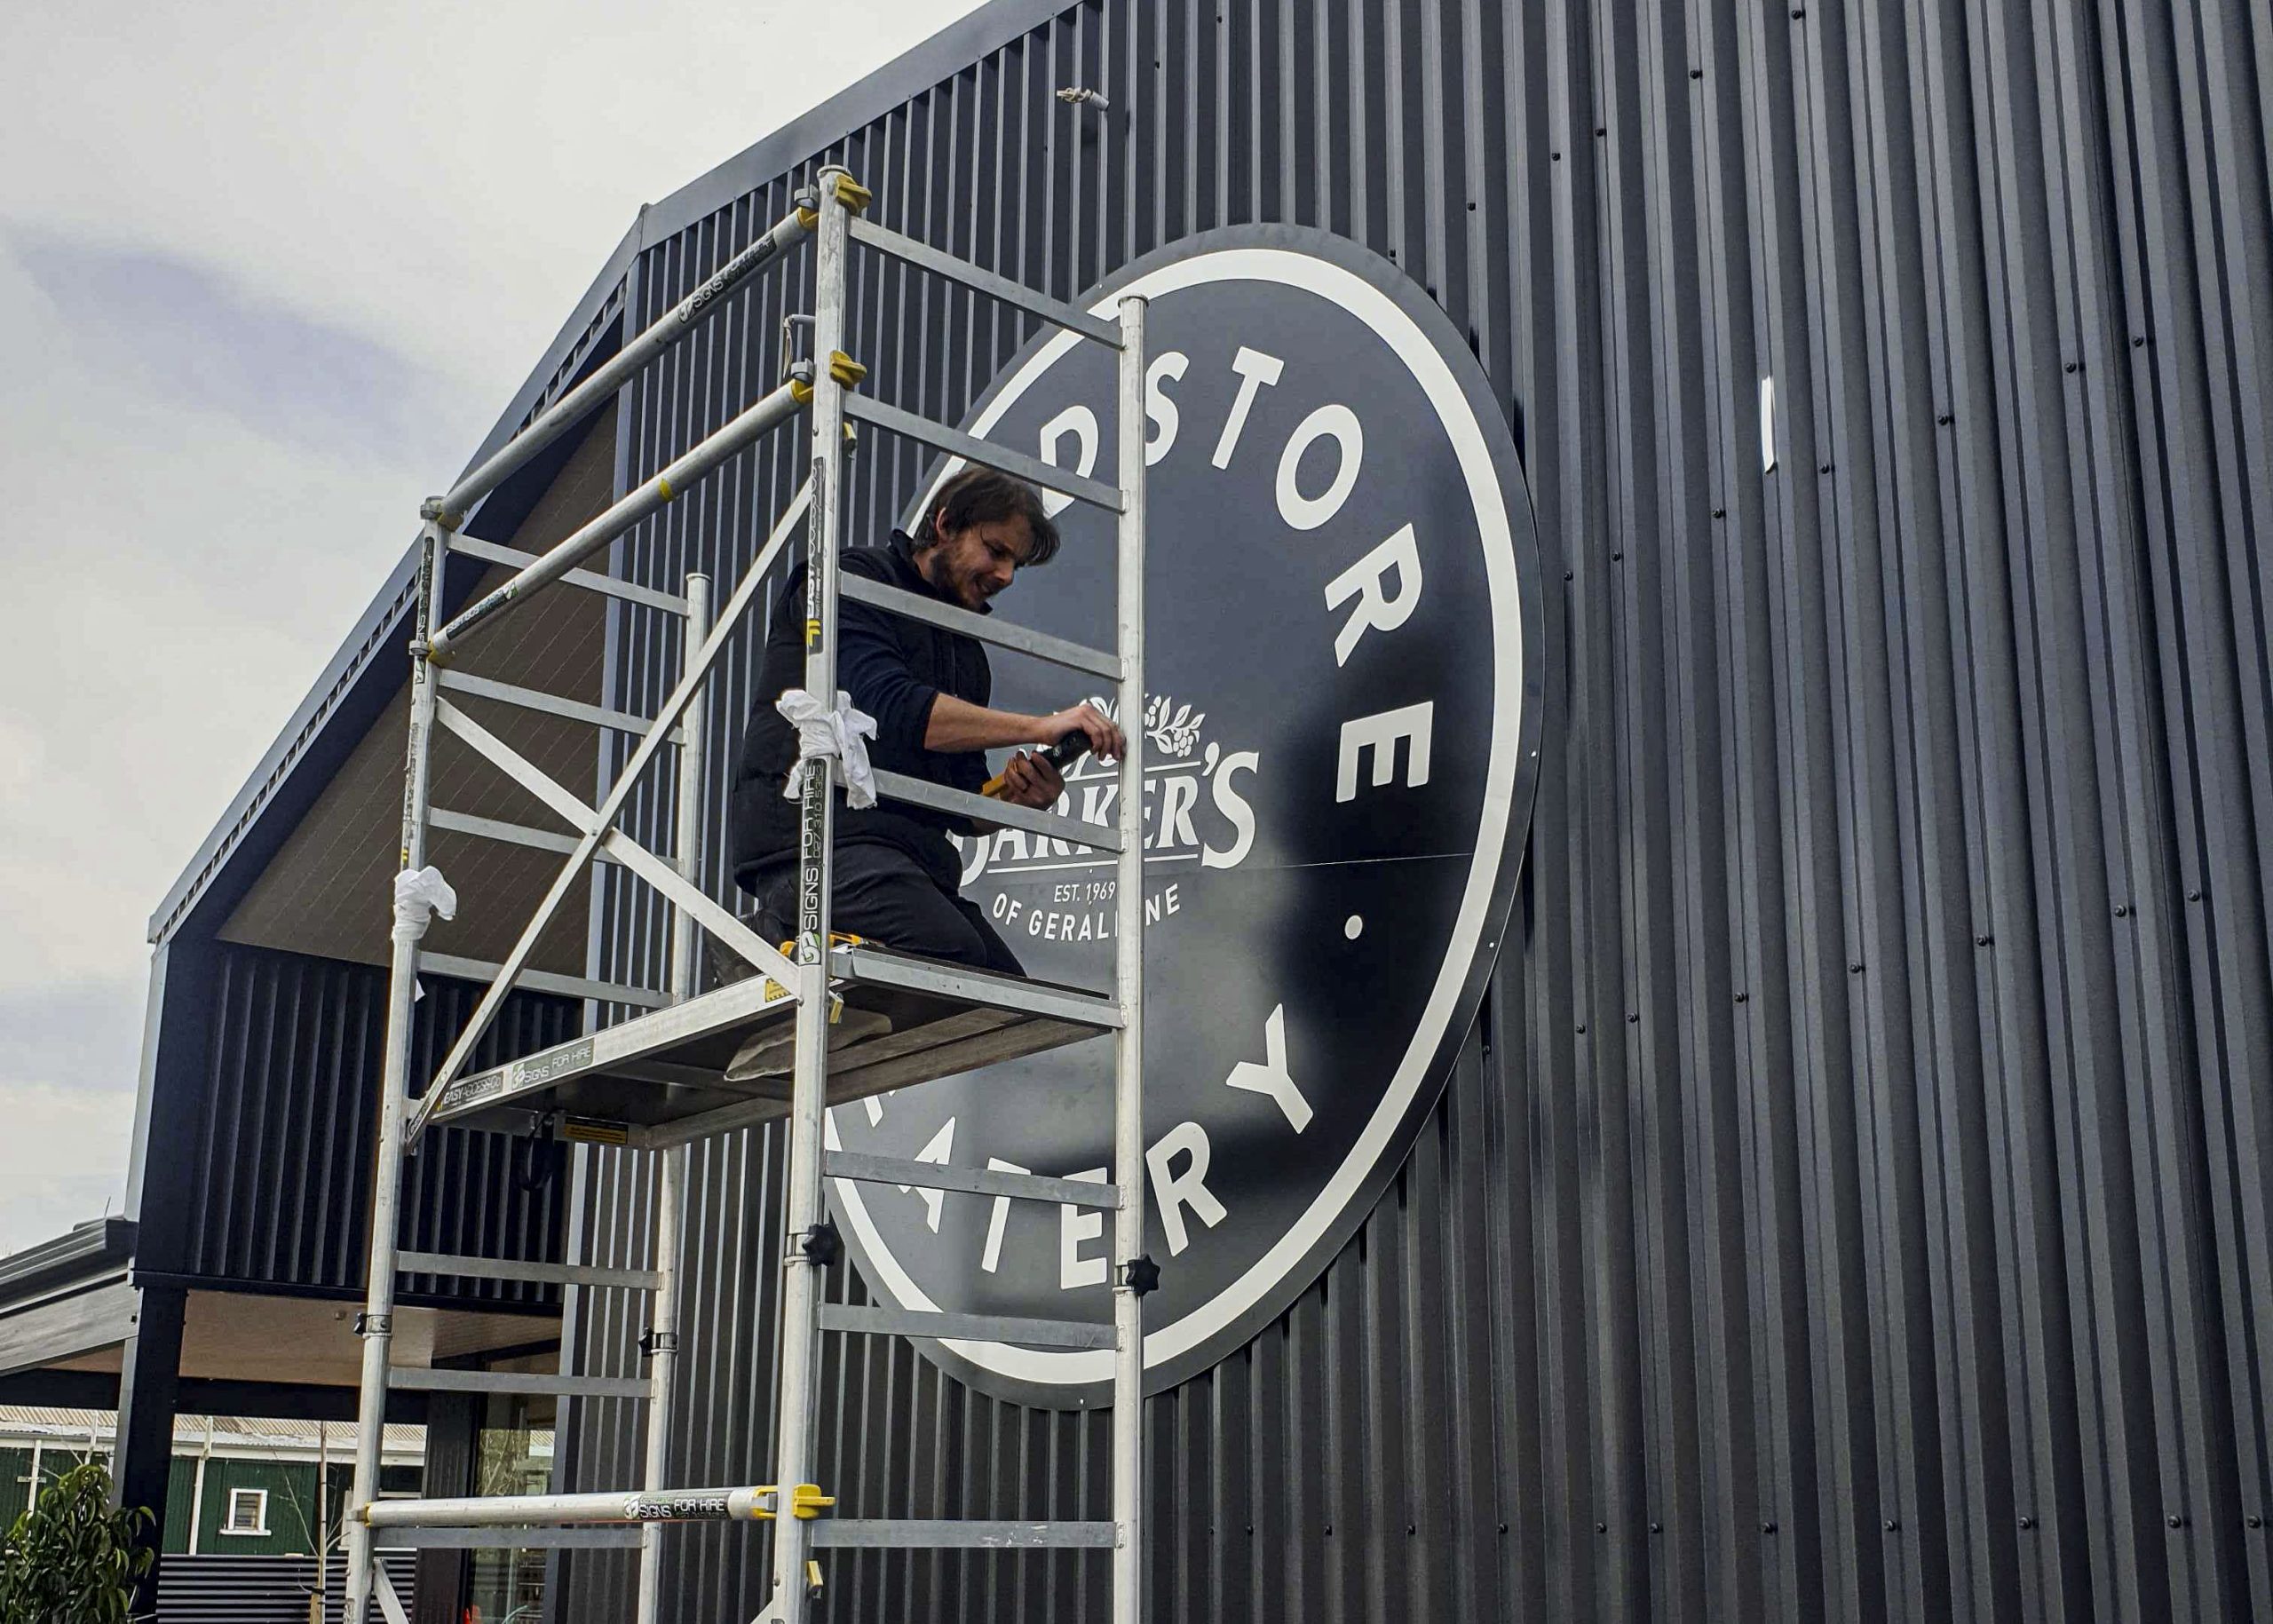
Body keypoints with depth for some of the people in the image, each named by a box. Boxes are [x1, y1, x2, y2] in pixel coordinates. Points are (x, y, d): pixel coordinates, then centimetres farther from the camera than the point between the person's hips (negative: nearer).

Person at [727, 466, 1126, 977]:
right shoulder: (855, 578, 4)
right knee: (954, 955, -31)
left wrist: (1013, 800, -2)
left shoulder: (967, 651, 27)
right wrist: (1039, 728, -16)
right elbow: (892, 705, -15)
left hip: (913, 857, 8)